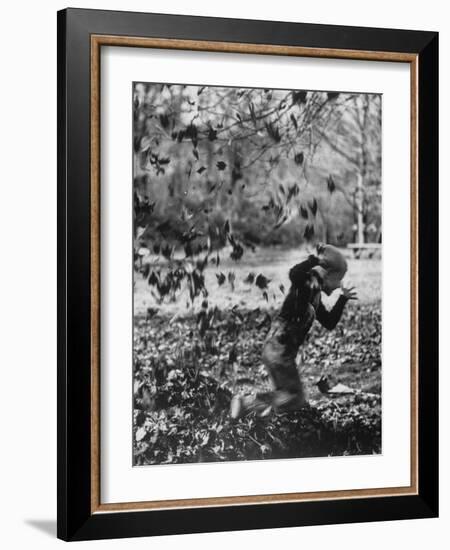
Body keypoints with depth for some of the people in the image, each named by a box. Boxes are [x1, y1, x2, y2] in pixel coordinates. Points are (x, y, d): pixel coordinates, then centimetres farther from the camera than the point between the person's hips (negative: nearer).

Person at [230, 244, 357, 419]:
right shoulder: (307, 283, -12)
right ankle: (248, 402, -5)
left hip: (279, 350, 10)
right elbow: (294, 274, -37)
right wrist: (315, 259, -27)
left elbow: (329, 323, 24)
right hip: (279, 350, -10)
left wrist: (343, 298, 22)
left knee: (285, 394, 18)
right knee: (296, 399, -3)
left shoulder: (315, 295, 16)